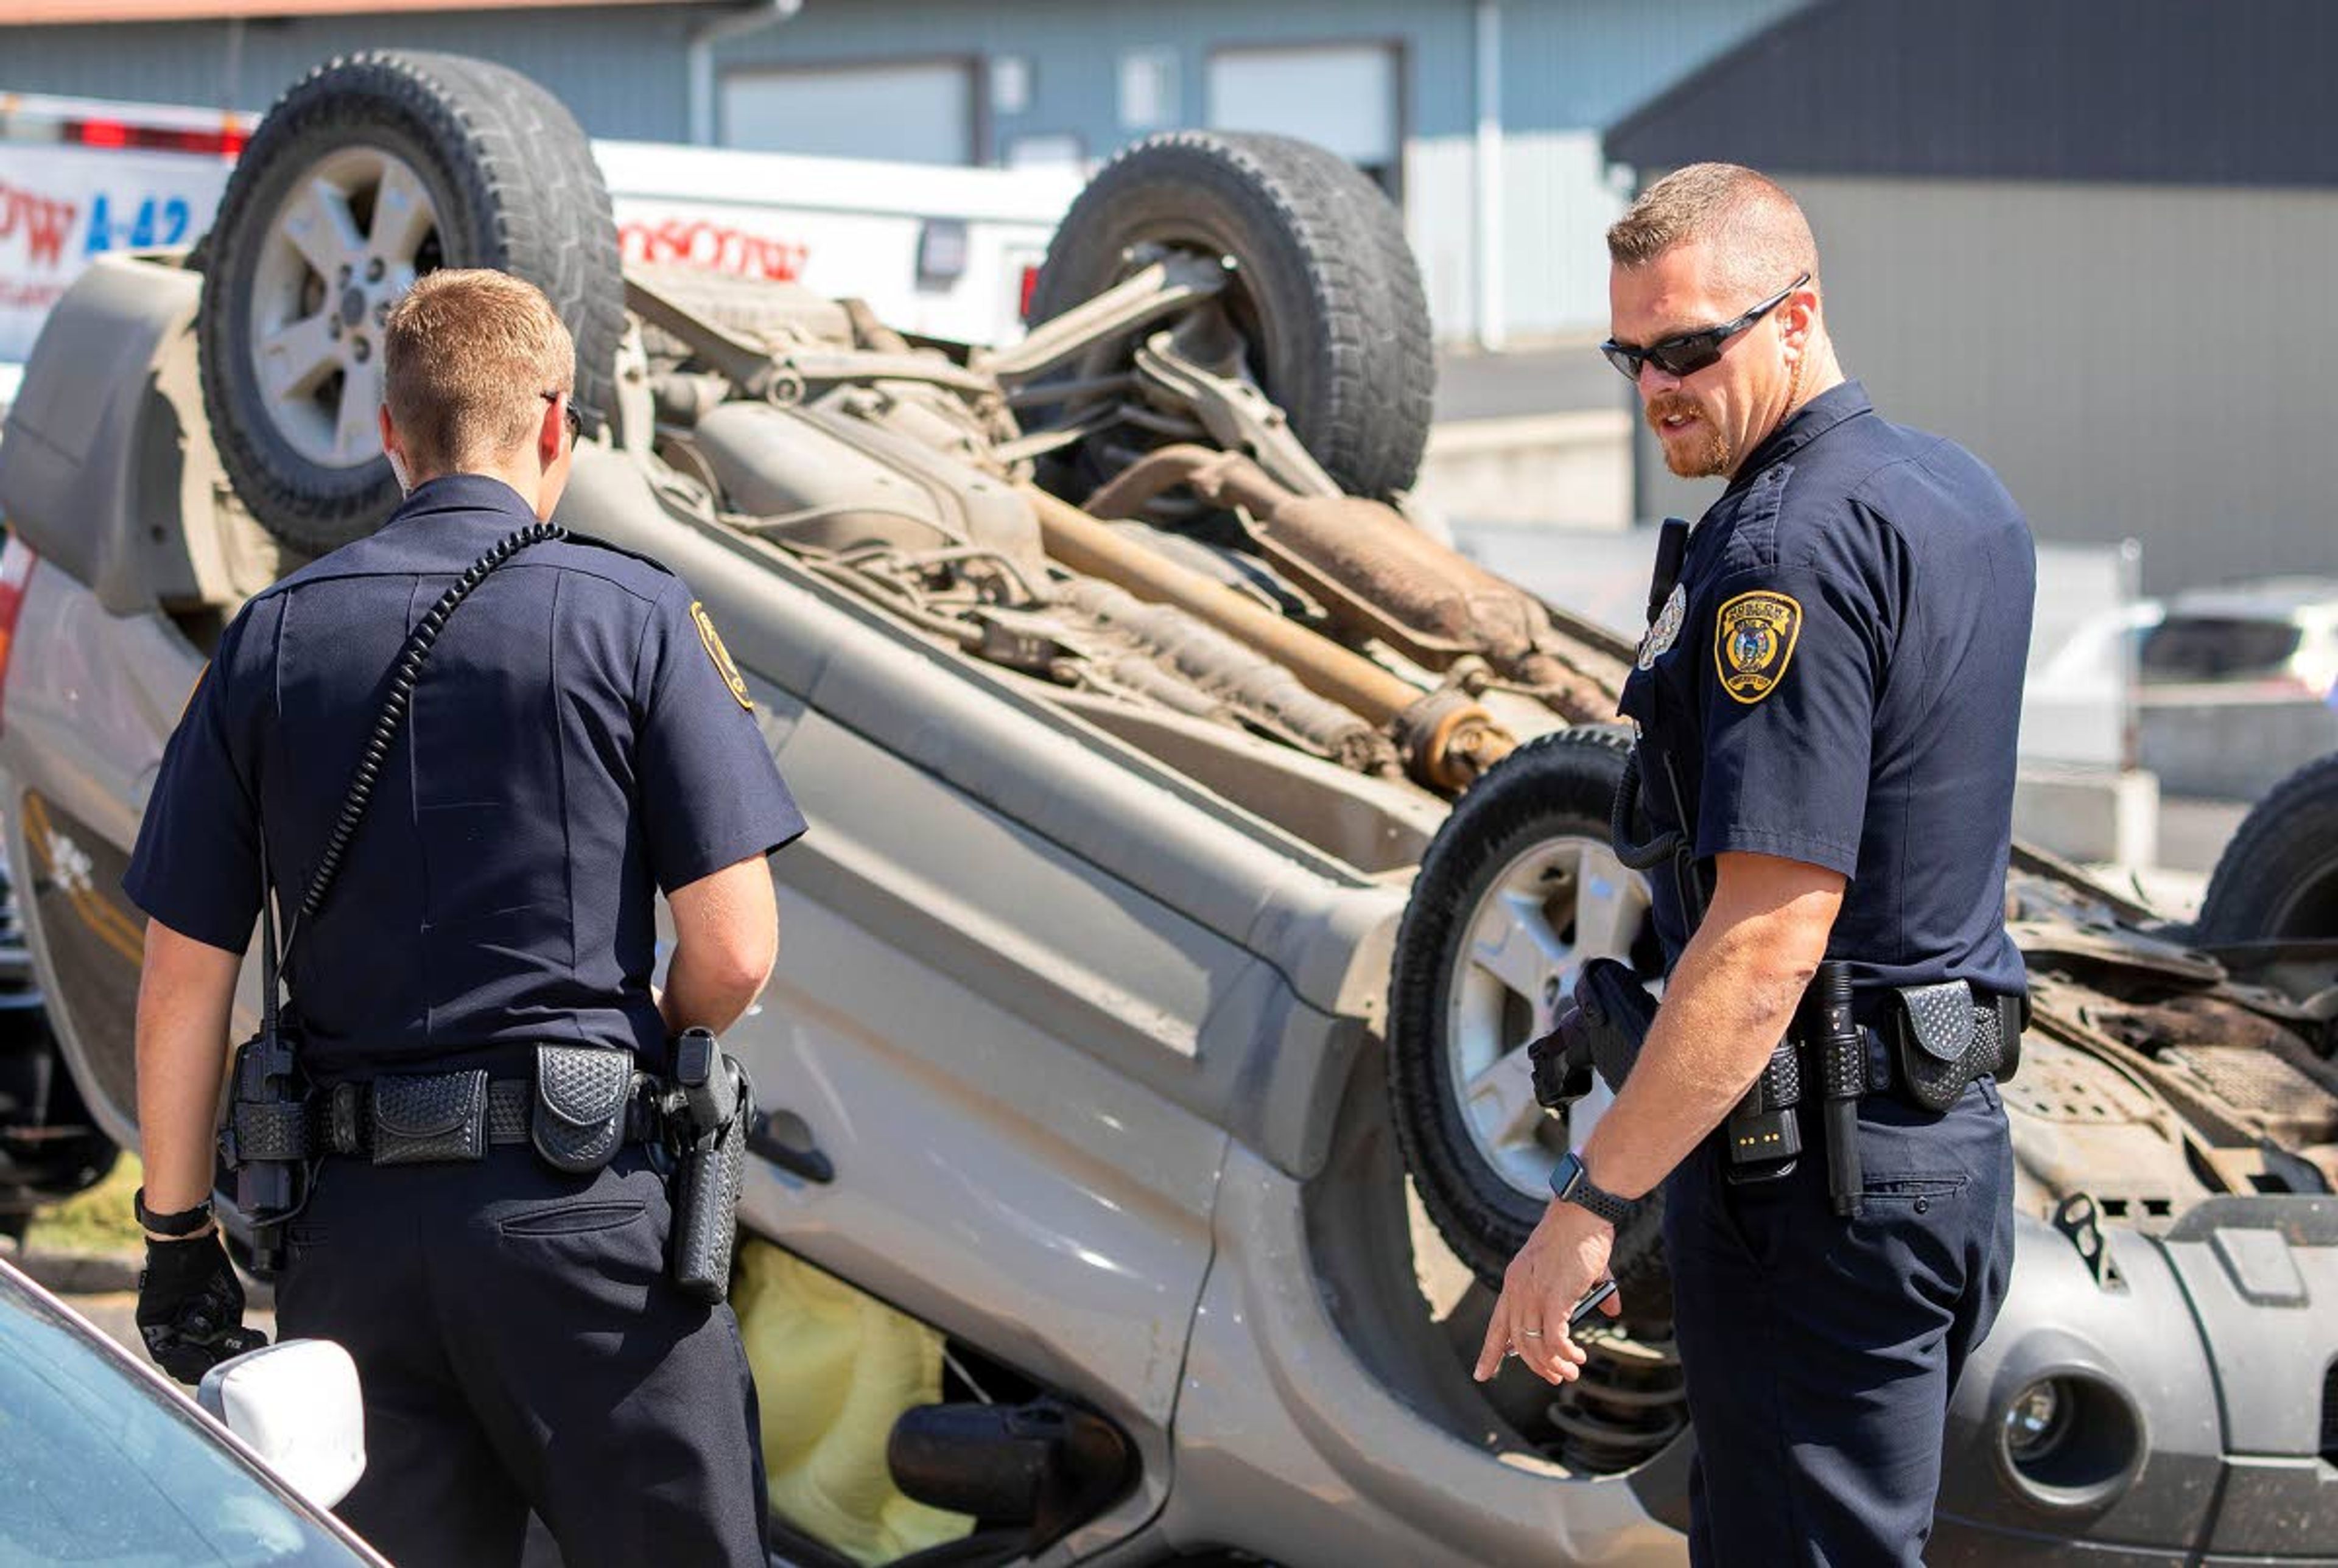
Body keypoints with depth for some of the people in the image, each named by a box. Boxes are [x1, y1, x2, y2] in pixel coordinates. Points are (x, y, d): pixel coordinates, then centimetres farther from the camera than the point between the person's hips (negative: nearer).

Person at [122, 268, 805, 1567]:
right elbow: (734, 951, -7)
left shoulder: (275, 640, 6)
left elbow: (184, 983, 5)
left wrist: (179, 1238, 13)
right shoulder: (632, 616, -3)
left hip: (351, 1220, 4)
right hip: (581, 1212, -3)